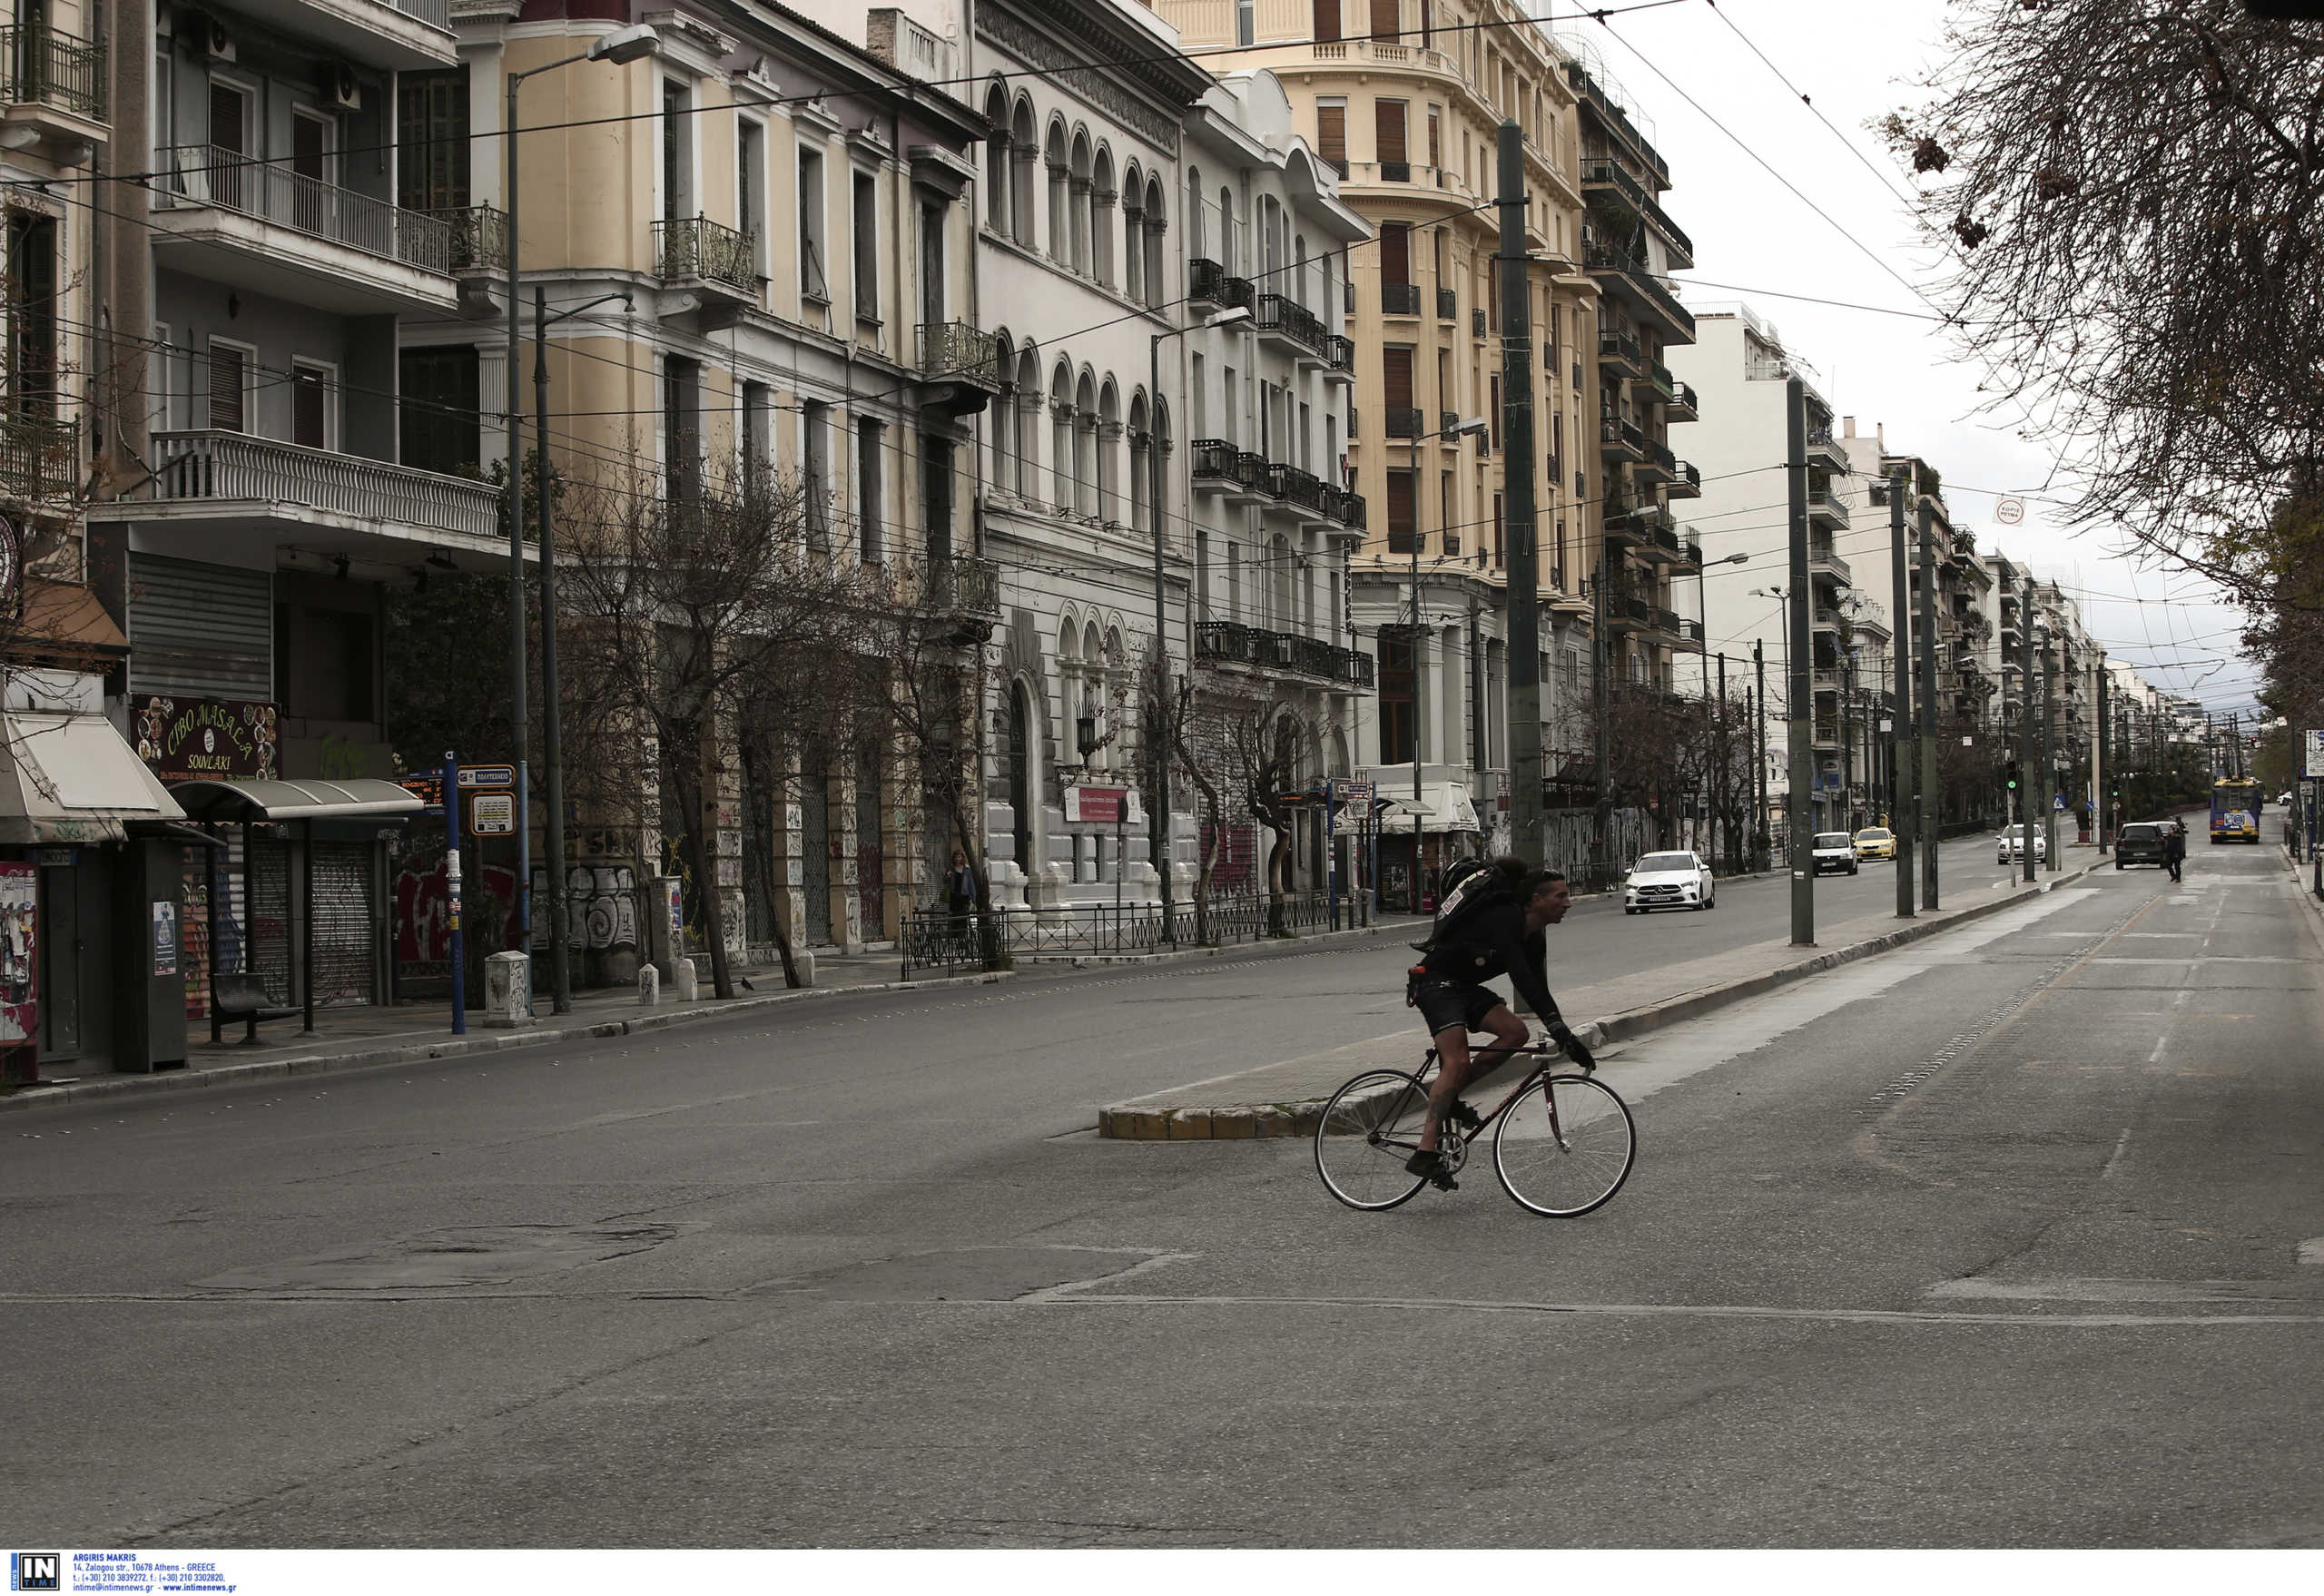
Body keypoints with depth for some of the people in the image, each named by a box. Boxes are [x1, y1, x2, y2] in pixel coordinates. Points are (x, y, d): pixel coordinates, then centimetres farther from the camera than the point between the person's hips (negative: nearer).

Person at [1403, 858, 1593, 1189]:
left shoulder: (1534, 938, 7)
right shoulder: (1505, 918, -23)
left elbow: (1537, 990, 9)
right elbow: (1520, 976, -33)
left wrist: (1564, 1036, -1)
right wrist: (1559, 1029, -39)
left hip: (1465, 987, 9)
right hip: (1437, 982, -9)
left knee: (1516, 1032, -9)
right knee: (1457, 1061, -22)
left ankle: (1449, 1095, 1)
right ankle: (1426, 1153, -29)